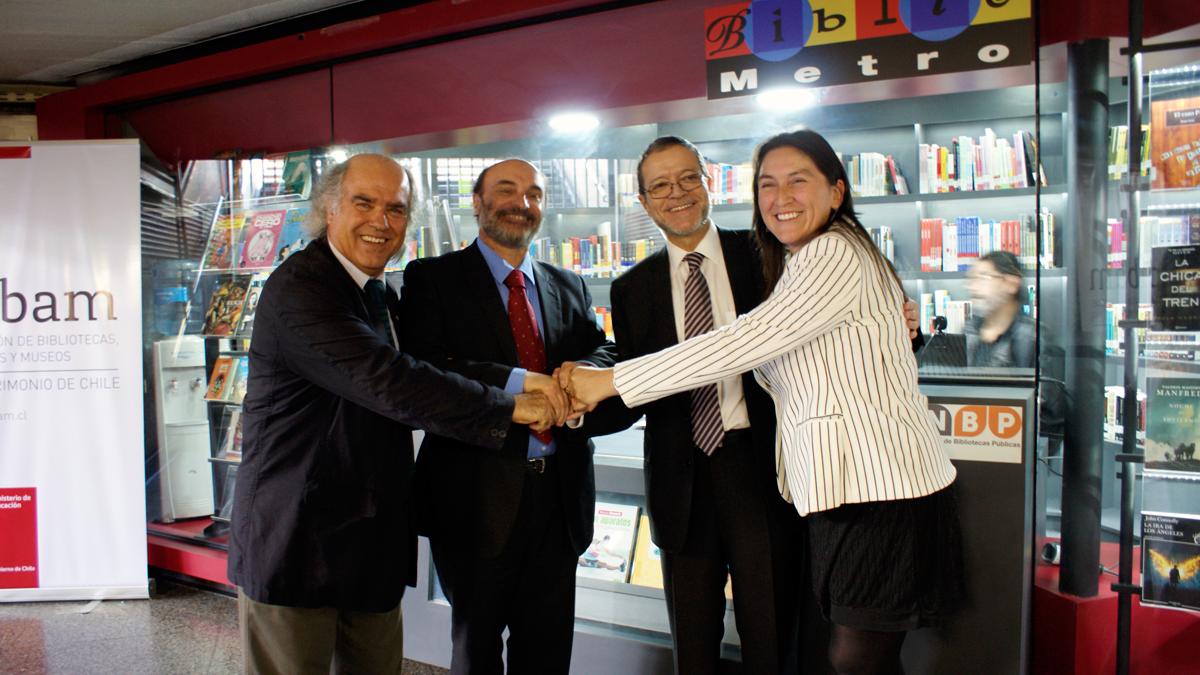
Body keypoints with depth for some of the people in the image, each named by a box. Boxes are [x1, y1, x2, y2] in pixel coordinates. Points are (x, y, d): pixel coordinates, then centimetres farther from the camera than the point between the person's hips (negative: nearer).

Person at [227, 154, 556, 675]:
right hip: (296, 544, -8)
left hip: (374, 546, 8)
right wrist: (510, 407, -23)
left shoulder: (383, 298, 14)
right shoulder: (299, 286, -18)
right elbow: (387, 383, -28)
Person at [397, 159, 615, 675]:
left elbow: (605, 353, 6)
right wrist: (514, 380, -26)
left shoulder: (569, 287, 13)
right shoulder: (433, 278, -3)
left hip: (559, 492, 4)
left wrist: (583, 372, -17)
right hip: (478, 494, -4)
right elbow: (421, 370, -16)